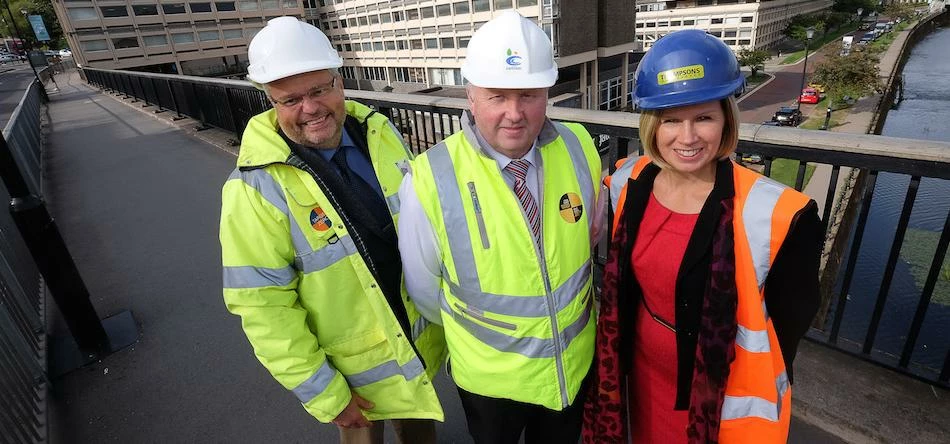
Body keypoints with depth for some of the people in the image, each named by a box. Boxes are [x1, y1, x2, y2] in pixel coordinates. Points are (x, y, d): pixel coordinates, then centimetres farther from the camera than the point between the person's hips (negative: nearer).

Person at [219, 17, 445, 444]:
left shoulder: (380, 132, -9)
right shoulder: (257, 188, -24)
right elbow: (265, 308, -19)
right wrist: (324, 394, -14)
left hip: (421, 335, 5)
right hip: (355, 369, -4)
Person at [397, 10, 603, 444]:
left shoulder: (579, 148, -15)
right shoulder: (430, 180, -26)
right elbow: (423, 285, -11)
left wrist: (572, 304, 10)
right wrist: (467, 332, 5)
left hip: (576, 362, 3)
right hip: (487, 375, -2)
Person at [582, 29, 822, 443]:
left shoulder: (774, 213, -26)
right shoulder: (627, 183, -12)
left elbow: (792, 317, -11)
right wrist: (614, 359, 7)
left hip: (731, 395, -3)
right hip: (646, 372, 4)